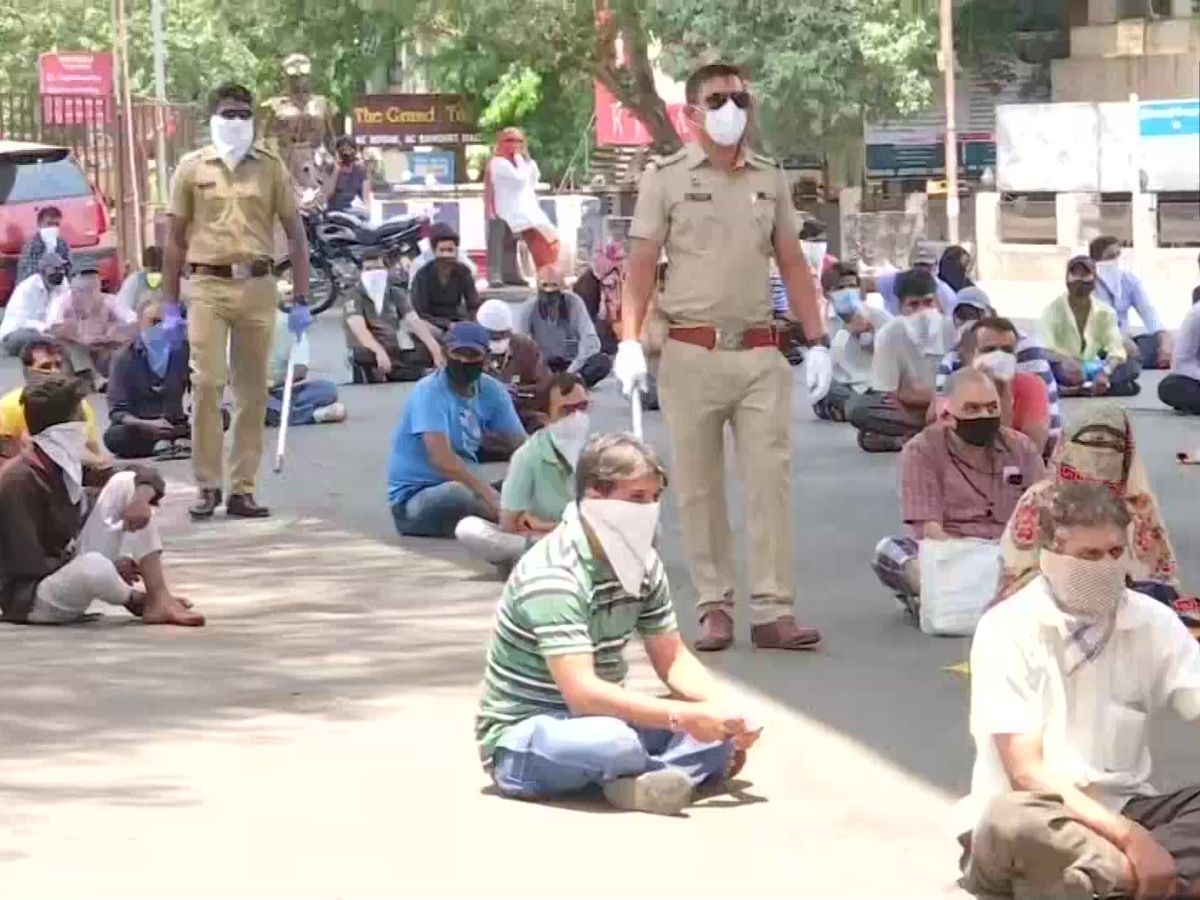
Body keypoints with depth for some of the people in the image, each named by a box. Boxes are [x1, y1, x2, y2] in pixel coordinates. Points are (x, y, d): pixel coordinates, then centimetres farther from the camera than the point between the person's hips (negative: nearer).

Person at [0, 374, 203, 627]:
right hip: (30, 595, -9)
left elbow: (148, 475, 9)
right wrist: (109, 569, -17)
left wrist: (142, 496, -17)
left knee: (125, 484, -2)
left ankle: (160, 600, -11)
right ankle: (138, 601, -4)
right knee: (95, 566, -42)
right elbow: (30, 564, -25)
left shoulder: (68, 464, 3)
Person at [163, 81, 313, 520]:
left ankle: (242, 488, 10)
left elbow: (295, 234, 9)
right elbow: (175, 239, 8)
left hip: (257, 286, 1)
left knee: (252, 392, 4)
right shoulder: (193, 168, 5)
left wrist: (301, 300, 3)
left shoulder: (270, 168, 7)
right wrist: (170, 305, 4)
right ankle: (207, 485, 0)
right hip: (207, 286, -1)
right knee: (206, 384, -8)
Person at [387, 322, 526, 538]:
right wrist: (491, 496, -41)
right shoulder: (429, 393, -17)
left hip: (463, 489, 6)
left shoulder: (491, 391, 2)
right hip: (413, 497, -6)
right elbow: (443, 460, -31)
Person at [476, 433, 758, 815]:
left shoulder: (643, 565, 3)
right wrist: (686, 717, -35)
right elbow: (582, 692, -32)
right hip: (523, 738, -8)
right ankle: (689, 769, -11)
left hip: (598, 717, 8)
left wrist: (726, 709, -12)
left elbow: (673, 660, 9)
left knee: (719, 725, -11)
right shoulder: (552, 576, -24)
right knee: (612, 740, -40)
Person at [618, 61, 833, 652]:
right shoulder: (666, 178, 3)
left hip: (760, 354, 2)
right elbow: (642, 265, -1)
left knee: (770, 481, -5)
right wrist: (630, 341, -11)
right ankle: (714, 608, 11)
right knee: (699, 488, 3)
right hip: (692, 353, -2)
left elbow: (793, 266, 15)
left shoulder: (769, 181, 13)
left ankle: (772, 611, -5)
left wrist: (816, 342, 8)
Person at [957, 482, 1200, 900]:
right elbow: (1026, 774, -17)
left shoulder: (1153, 622, 3)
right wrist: (1128, 837, -28)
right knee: (1012, 819, -39)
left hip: (1121, 810, 4)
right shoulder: (1007, 629, -10)